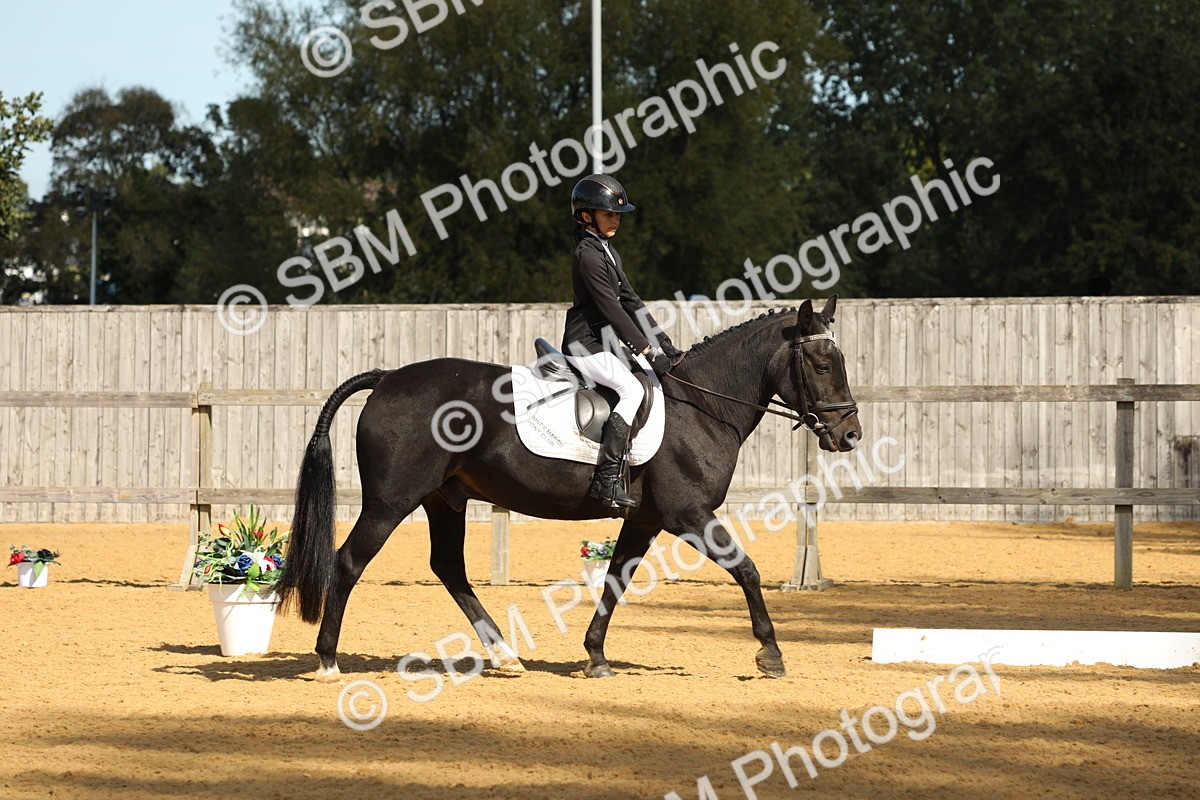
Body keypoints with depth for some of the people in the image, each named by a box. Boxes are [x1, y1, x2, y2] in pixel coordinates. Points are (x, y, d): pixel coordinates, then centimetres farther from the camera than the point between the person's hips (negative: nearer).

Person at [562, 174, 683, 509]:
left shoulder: (608, 251, 15)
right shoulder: (587, 255, -16)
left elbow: (630, 301, 16)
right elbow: (611, 308, -21)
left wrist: (662, 344, 10)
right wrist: (646, 350, -21)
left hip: (607, 343, 10)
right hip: (586, 346, -10)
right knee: (632, 389, -26)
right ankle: (606, 478, -31)